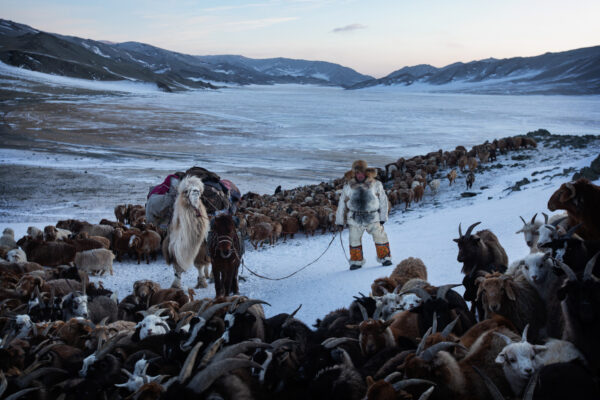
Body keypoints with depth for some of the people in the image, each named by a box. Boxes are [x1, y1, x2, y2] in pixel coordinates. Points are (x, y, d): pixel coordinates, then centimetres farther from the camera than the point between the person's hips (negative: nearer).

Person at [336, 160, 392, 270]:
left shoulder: (375, 184, -1)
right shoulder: (348, 186, 1)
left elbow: (383, 200, 6)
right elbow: (342, 203, 7)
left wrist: (383, 217, 5)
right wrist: (339, 220, 8)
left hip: (372, 218, -1)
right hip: (355, 219, 1)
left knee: (380, 237, -4)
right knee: (354, 239, 5)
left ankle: (385, 257, 13)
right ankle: (356, 261, 21)